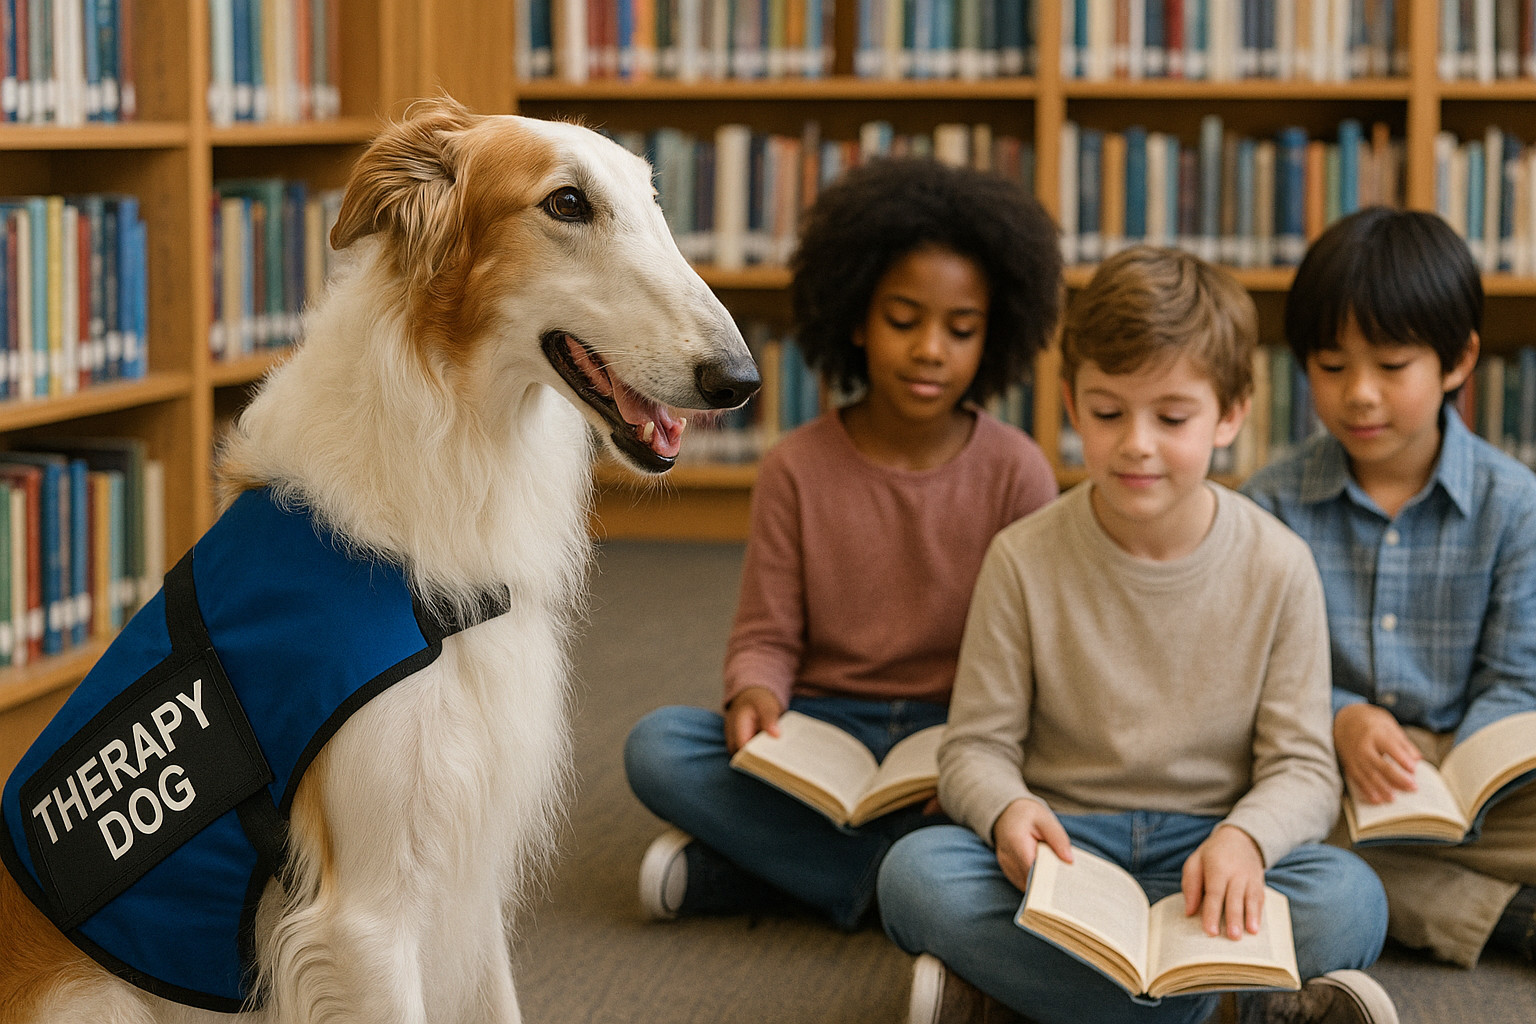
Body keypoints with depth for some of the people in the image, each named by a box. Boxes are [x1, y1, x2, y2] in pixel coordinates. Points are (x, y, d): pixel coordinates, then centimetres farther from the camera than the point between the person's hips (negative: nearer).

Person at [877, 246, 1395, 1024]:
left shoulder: (1277, 568, -2)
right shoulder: (1024, 560, -2)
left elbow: (1301, 767, -2)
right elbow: (978, 743, 1)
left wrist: (1246, 839, -26)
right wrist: (1006, 810, -24)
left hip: (1206, 850, 0)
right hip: (1064, 845, 0)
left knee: (1350, 900, -31)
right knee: (914, 873, -31)